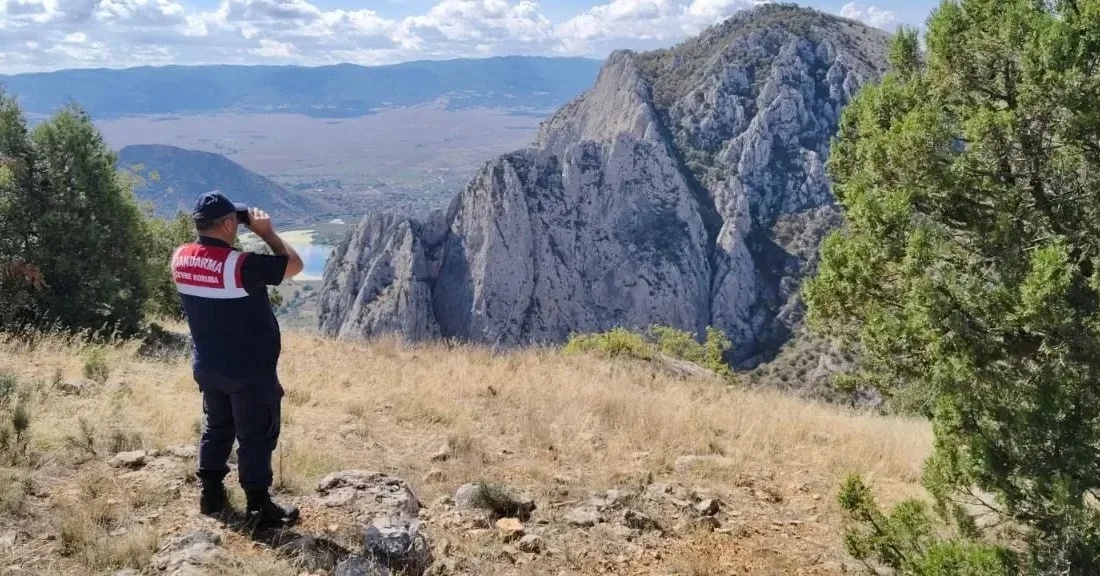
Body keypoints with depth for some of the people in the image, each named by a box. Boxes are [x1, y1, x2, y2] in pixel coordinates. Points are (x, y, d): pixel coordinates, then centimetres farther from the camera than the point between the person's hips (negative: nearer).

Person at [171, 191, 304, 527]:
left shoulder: (180, 259, -5)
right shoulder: (242, 265, -26)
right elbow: (294, 265, -15)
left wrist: (223, 239, 7)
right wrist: (266, 232, -8)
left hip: (208, 367, 7)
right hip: (250, 371, -7)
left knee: (216, 428, 22)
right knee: (256, 437, 5)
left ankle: (211, 496, 30)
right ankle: (259, 508, 12)